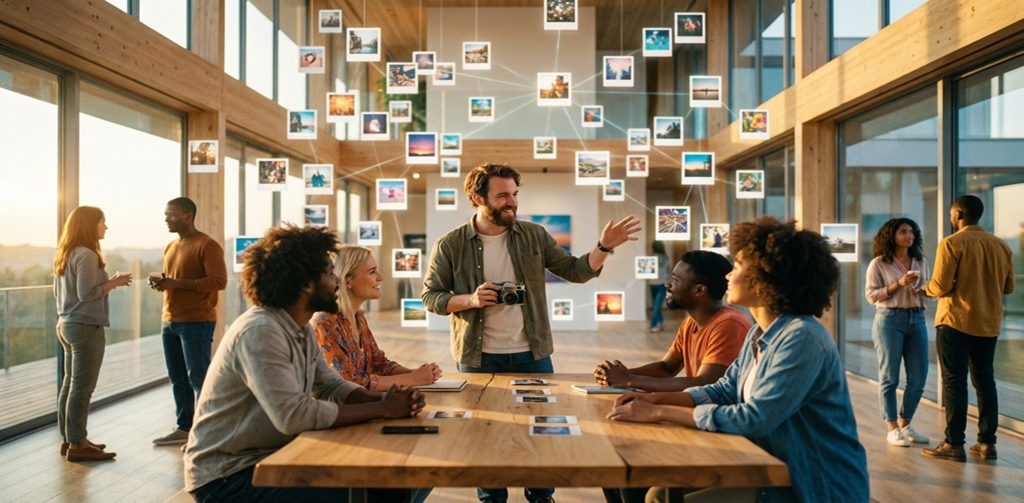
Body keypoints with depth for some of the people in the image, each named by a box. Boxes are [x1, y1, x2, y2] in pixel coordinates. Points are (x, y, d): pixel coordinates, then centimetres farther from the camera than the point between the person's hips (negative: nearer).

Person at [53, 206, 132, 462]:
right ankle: (77, 444, 0)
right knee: (82, 387, -5)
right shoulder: (86, 255, -16)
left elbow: (58, 292, 19)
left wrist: (107, 282, 18)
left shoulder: (64, 255, 13)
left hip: (67, 325, 10)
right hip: (86, 327, -10)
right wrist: (113, 282, -10)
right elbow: (86, 293, -21)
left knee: (69, 384, 13)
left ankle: (68, 439, 21)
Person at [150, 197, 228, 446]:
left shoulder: (207, 245, -10)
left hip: (196, 322, -8)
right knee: (177, 378, 12)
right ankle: (183, 428, 21)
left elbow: (219, 280, -19)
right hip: (170, 321, 8)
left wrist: (176, 283, -21)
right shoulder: (170, 247, 17)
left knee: (198, 378, -4)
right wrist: (161, 283, 4)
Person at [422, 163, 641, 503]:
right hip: (478, 357, -2)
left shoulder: (534, 236, 0)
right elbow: (430, 296, -2)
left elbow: (575, 271, 1)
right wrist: (470, 300, -20)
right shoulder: (450, 245, -6)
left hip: (532, 354, 2)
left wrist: (604, 246, -16)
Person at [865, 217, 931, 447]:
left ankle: (905, 425, 20)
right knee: (889, 376, 0)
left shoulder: (920, 262, 12)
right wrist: (899, 284, -16)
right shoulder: (878, 264, -3)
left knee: (918, 377, 5)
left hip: (917, 319, 5)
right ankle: (892, 428, 8)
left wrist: (923, 289, -5)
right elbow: (871, 295, -7)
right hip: (890, 319, -5)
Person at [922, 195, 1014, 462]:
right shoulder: (1001, 246, 7)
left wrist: (926, 288, 4)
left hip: (956, 322, -6)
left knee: (954, 381, -1)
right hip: (989, 324, 6)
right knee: (985, 381, 13)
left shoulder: (952, 243, -12)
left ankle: (954, 445, 1)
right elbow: (1008, 287, 11)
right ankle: (987, 443, 16)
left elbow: (941, 286, -17)